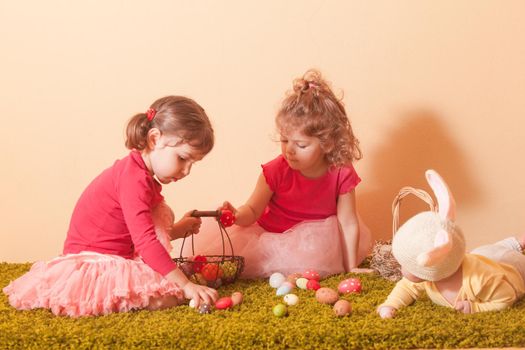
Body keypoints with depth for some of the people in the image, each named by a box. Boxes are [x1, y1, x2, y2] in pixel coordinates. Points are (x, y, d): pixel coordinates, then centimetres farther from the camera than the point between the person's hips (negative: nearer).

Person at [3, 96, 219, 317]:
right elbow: (146, 242, -28)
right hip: (94, 263, -10)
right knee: (168, 298, -23)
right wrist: (186, 285, -28)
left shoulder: (138, 173, 12)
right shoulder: (134, 179, -21)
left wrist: (178, 230, 12)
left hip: (114, 259, 10)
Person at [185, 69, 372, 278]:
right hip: (269, 234, -2)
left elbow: (348, 223, -15)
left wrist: (351, 268, -17)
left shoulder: (341, 174, -18)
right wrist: (237, 217, -38)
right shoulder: (276, 171, -18)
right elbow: (252, 210, -13)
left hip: (316, 237, 2)